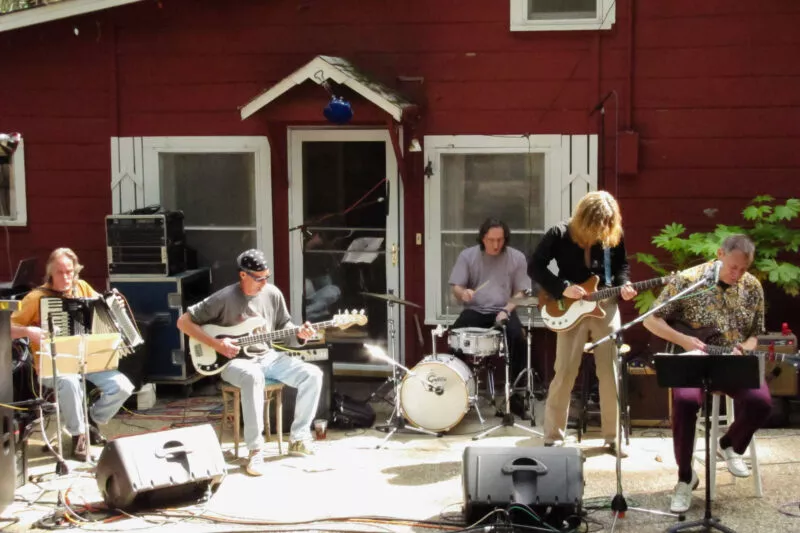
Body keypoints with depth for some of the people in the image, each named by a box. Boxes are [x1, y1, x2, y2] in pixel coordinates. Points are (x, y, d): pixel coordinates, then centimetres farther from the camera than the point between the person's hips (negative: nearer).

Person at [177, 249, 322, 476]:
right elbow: (184, 321, -10)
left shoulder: (273, 294, 2)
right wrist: (215, 344, -17)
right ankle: (255, 449, -32)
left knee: (312, 374, -14)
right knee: (253, 377, -41)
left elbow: (283, 326, 16)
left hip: (268, 356, 6)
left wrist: (299, 333, -7)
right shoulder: (224, 298, -14)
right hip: (235, 360, -5)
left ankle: (298, 439, -3)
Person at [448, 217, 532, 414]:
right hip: (474, 311, 1)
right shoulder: (467, 256, 2)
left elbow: (521, 292, 3)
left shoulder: (516, 258, 2)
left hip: (503, 311, 0)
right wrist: (463, 293, -23)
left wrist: (506, 310, -14)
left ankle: (515, 392, -14)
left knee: (518, 338, -30)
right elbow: (455, 288, 1)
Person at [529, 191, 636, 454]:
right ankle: (553, 438, 7)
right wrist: (563, 288, -19)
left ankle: (612, 437, 15)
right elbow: (534, 267, -9)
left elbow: (621, 265, 14)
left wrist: (624, 285, -7)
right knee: (564, 374, -3)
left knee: (610, 373, 4)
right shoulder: (560, 234, -10)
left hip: (606, 307, 3)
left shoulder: (613, 235, -1)